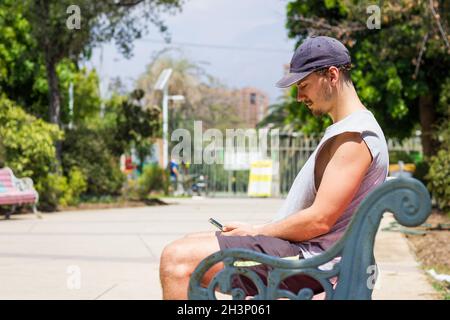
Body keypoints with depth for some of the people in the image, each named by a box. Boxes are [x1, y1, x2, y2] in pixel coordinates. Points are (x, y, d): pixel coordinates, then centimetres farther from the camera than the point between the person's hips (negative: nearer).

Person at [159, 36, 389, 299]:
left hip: (307, 258, -11)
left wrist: (256, 232, -9)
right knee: (188, 246, 17)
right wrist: (257, 230, 9)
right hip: (301, 249, 11)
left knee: (178, 259, -20)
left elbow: (319, 220, -22)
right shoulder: (344, 131, 19)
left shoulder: (355, 137, -15)